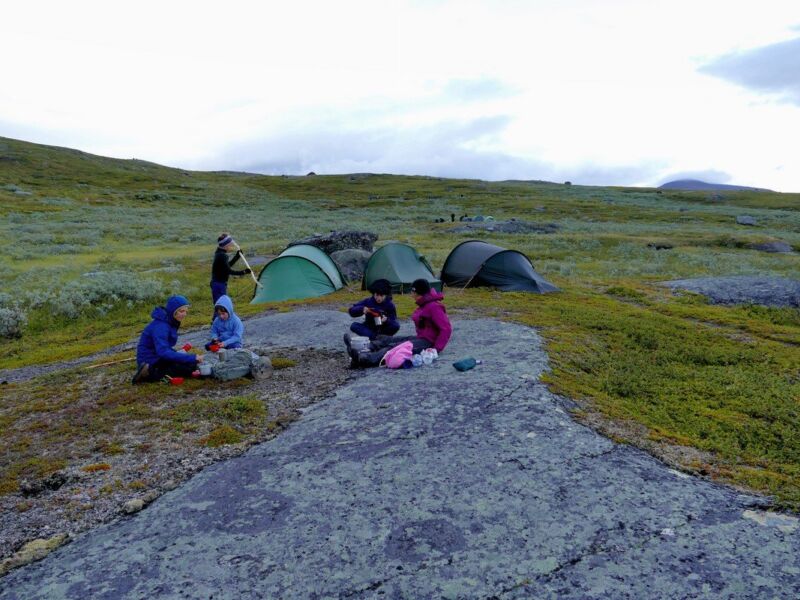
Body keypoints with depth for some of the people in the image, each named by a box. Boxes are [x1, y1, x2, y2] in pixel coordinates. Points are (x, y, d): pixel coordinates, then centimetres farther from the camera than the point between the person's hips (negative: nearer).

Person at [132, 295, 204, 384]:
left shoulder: (171, 322, 6)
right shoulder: (160, 326, -24)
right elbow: (163, 352, -35)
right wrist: (192, 358, -38)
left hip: (158, 357, 10)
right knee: (191, 366, -16)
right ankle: (151, 373, -13)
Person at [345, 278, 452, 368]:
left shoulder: (434, 307, -17)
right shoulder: (424, 304, 14)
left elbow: (446, 328, -22)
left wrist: (436, 349, -24)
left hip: (427, 343, -10)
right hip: (420, 339, 10)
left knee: (394, 347, -28)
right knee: (386, 340, -3)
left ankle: (362, 359, -42)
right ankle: (362, 353, -23)